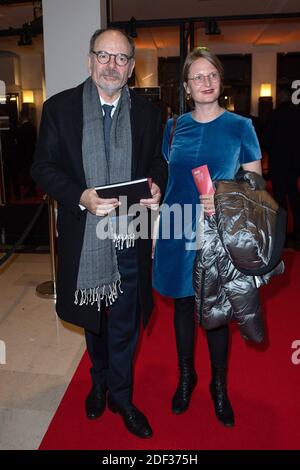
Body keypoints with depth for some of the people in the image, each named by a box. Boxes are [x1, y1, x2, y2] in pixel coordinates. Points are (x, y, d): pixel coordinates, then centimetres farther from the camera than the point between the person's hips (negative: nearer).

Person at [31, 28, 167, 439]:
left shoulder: (147, 113, 1)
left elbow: (158, 160, 10)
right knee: (93, 319, 21)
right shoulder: (60, 107, -4)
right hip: (83, 235, 0)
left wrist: (156, 186, -13)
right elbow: (44, 167, -5)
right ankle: (100, 383, 48)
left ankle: (120, 396, 36)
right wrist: (80, 197, -21)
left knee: (125, 324, 12)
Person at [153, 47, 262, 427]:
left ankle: (219, 387, 31)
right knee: (182, 306, 15)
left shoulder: (240, 127, -2)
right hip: (177, 233, 3)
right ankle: (185, 376, 37)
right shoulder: (174, 127, 6)